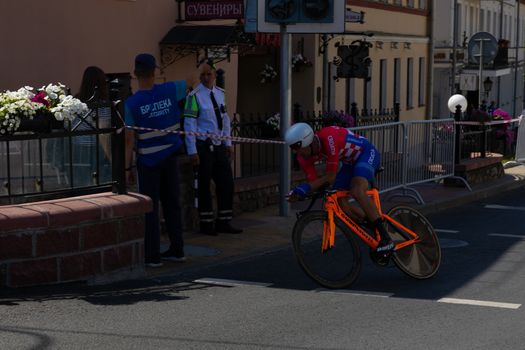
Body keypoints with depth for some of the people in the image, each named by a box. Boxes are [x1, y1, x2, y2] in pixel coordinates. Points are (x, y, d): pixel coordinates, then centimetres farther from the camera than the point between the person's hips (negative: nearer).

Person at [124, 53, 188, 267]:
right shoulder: (169, 91, -5)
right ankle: (177, 250, 21)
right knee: (172, 204, 14)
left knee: (150, 208, 3)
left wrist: (127, 168, -6)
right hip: (170, 156, 4)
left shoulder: (131, 103, -13)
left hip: (148, 160, -4)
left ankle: (152, 255, 4)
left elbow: (129, 139, -12)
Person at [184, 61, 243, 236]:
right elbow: (189, 125, -12)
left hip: (219, 145, 6)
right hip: (203, 146, -6)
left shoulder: (220, 93, 8)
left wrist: (228, 143, 13)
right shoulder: (195, 96, -12)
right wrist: (193, 151, -14)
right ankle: (206, 224, 13)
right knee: (204, 185, 2)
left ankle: (223, 222, 17)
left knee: (226, 182, 7)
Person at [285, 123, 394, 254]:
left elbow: (330, 178, -31)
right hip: (350, 161, 8)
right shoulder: (304, 156, -13)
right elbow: (313, 181, -8)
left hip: (367, 153, -8)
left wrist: (305, 187, -36)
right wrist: (299, 193, -27)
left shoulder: (329, 138, -36)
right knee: (340, 203, -5)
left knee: (356, 191, -31)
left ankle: (386, 239, -27)